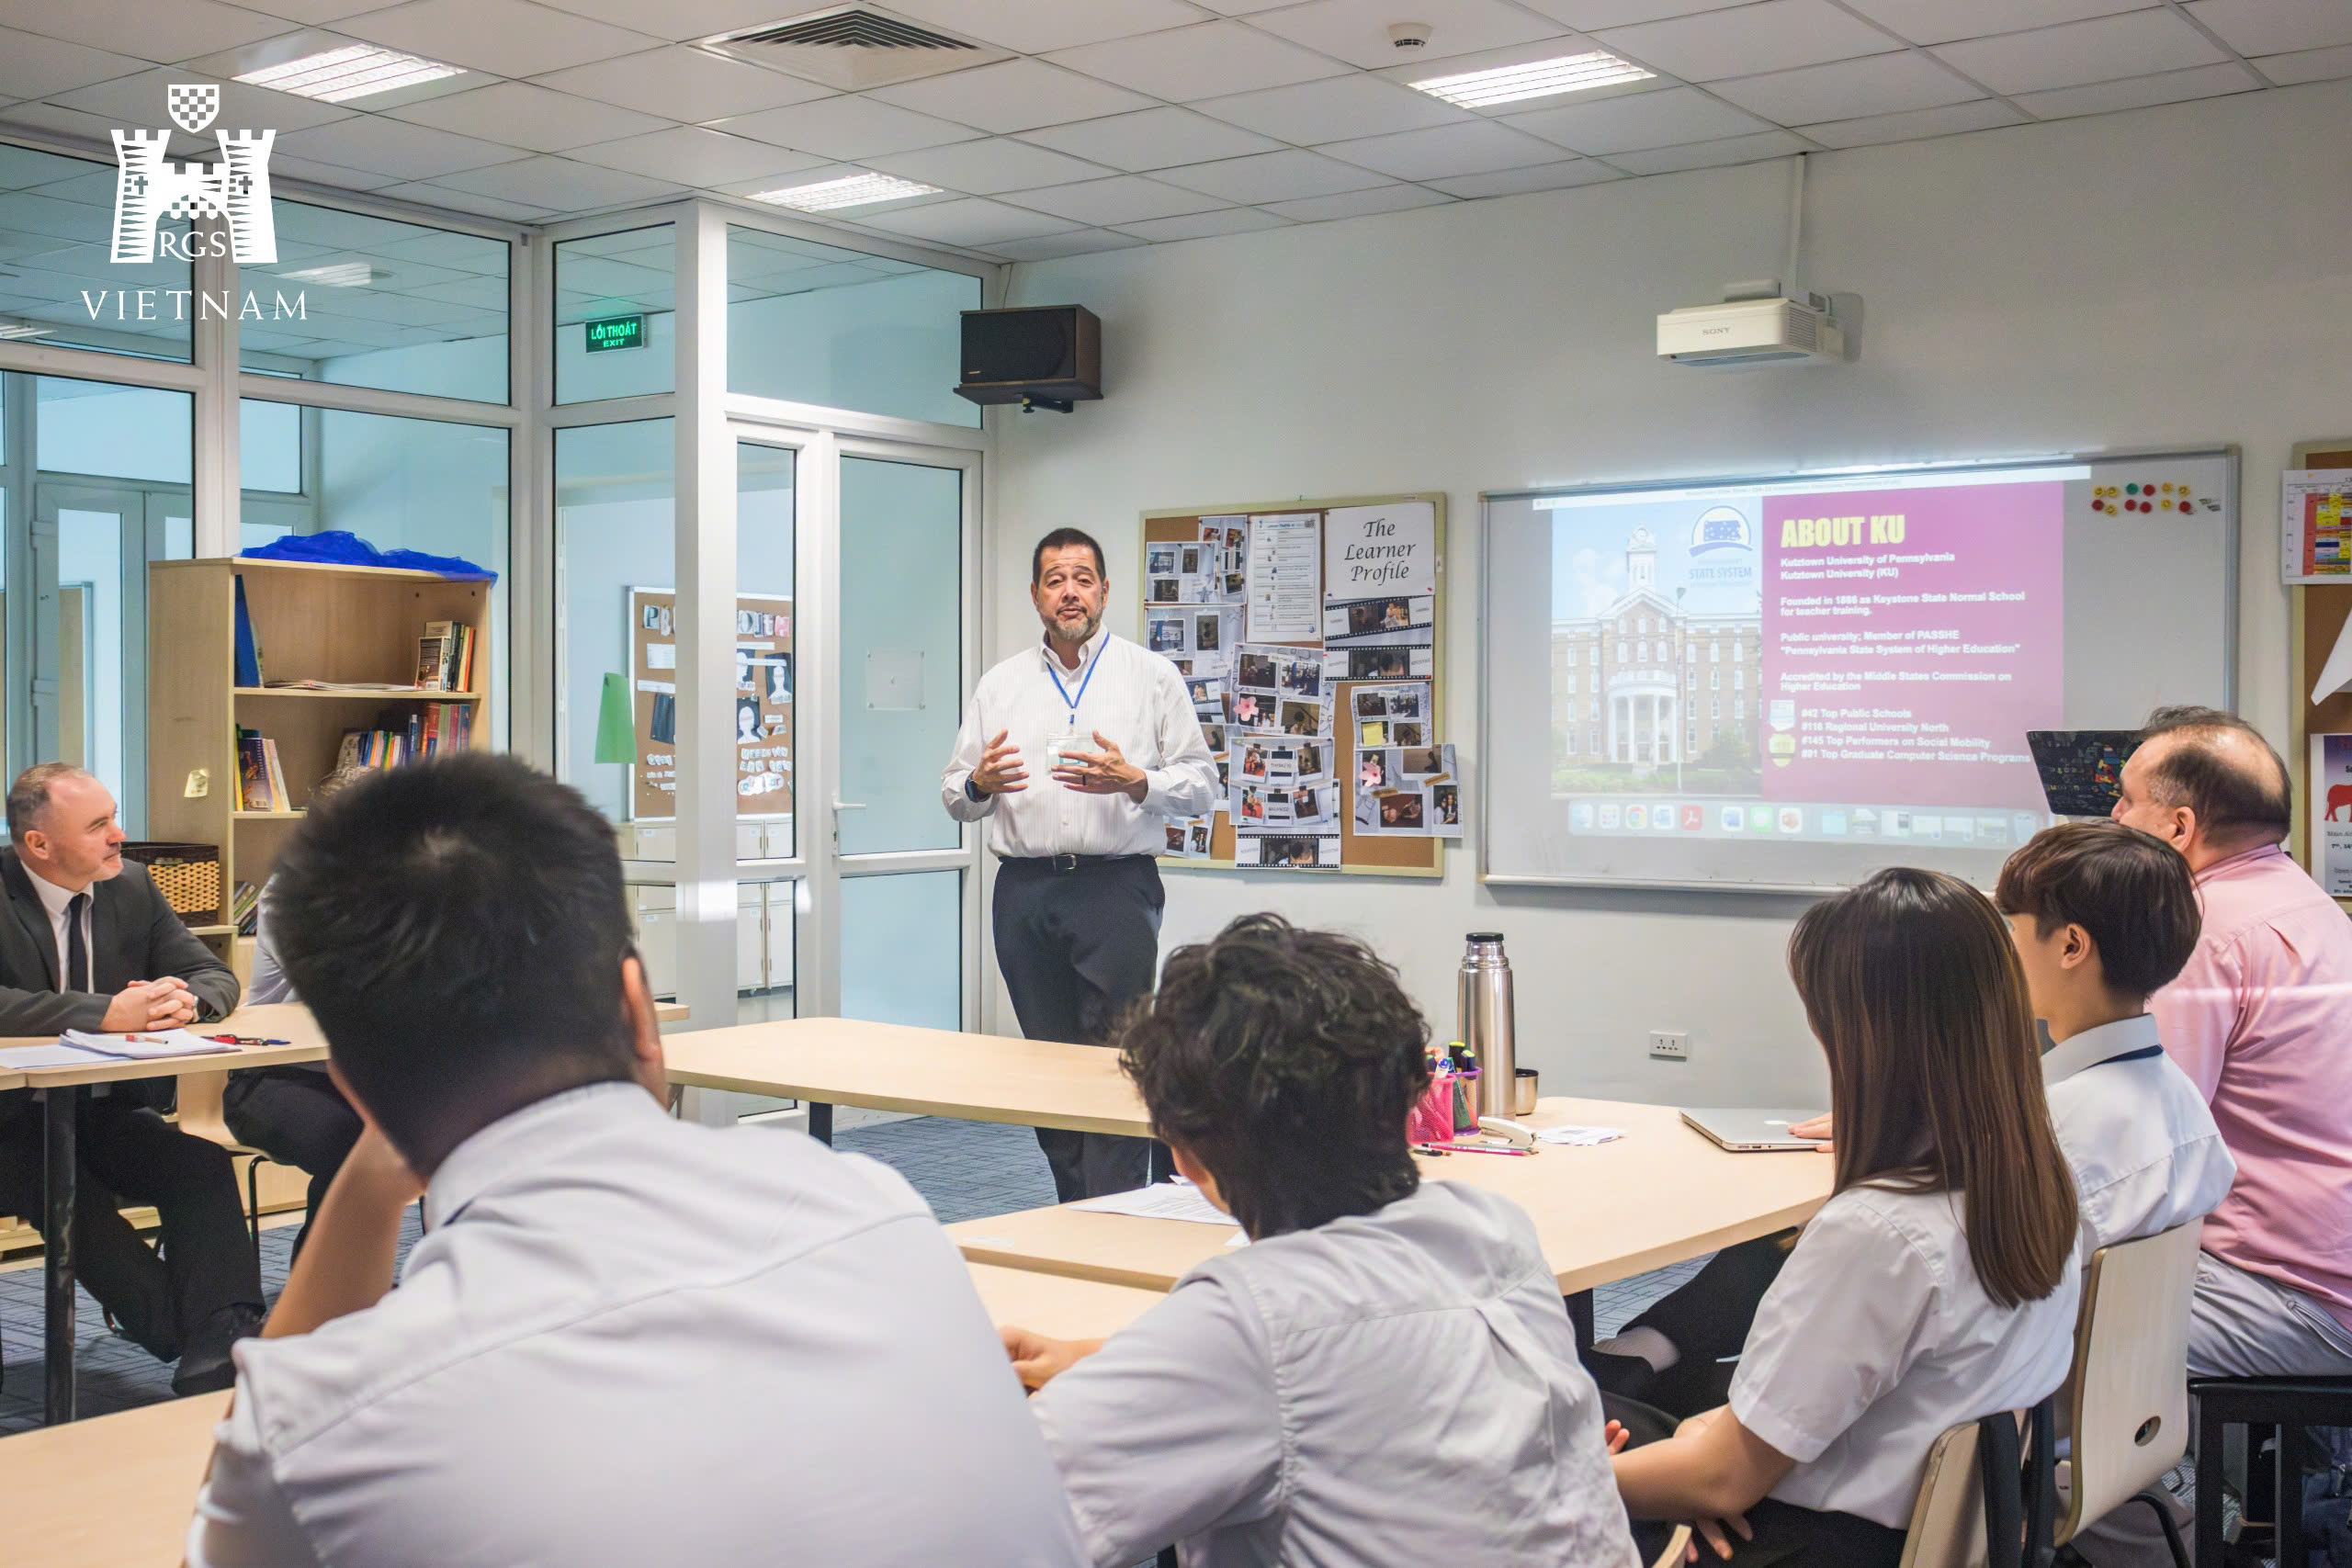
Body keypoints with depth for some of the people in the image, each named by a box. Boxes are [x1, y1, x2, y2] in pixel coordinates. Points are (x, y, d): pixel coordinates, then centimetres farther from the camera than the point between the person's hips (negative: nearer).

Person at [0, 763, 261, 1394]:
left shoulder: (131, 886, 6)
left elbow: (216, 976, 10)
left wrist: (187, 999, -16)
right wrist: (107, 1013, -32)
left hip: (109, 1113, 4)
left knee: (204, 1165, -26)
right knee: (69, 1193, -34)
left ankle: (219, 1359, -33)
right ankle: (198, 1343, -29)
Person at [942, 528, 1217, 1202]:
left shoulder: (1152, 677, 6)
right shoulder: (999, 685, 14)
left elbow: (1202, 785, 2)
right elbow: (955, 796, 13)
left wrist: (1134, 783, -16)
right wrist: (979, 783, -10)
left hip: (1116, 886, -3)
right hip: (1025, 890, 3)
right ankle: (1071, 1215, 16)